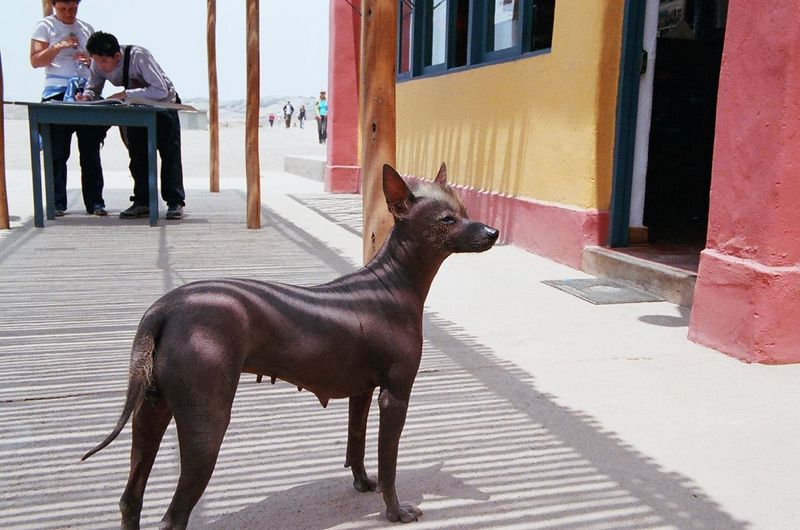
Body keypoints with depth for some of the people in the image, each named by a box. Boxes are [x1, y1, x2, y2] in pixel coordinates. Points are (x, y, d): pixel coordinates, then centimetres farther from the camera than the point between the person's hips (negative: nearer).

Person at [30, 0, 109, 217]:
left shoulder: (86, 28, 18)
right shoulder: (44, 26, 6)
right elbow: (35, 61, -2)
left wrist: (90, 60, 1)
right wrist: (57, 47, -15)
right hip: (58, 94, -3)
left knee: (91, 151, 2)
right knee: (58, 152, -2)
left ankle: (95, 202, 5)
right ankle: (57, 203, 2)